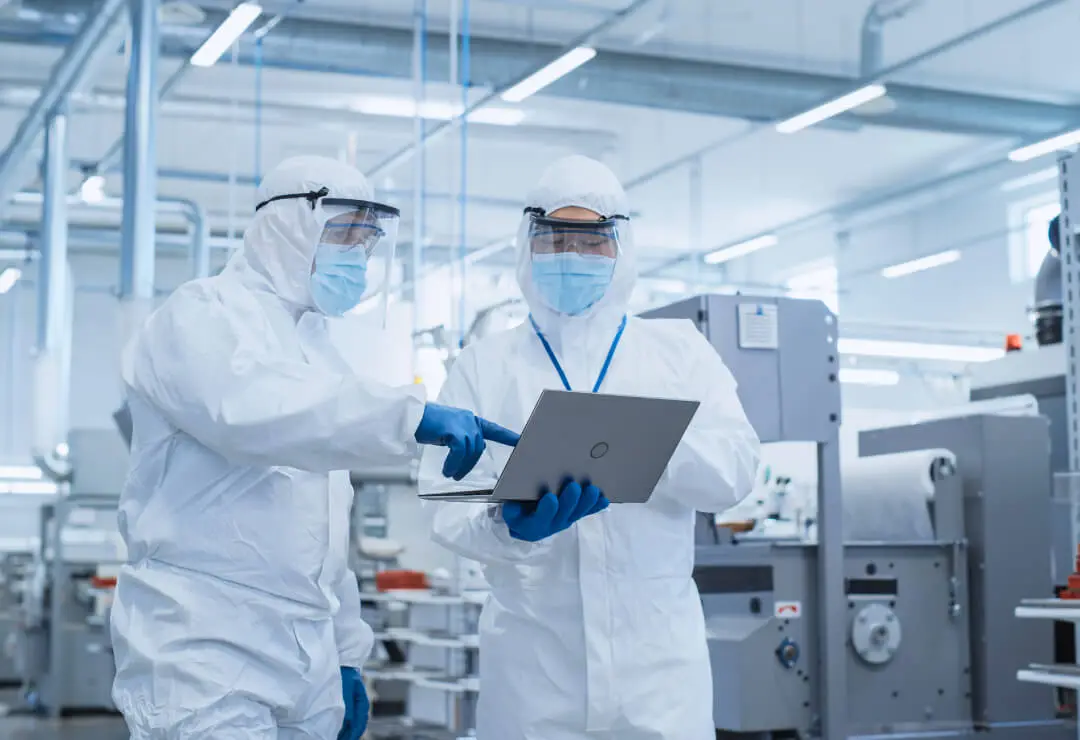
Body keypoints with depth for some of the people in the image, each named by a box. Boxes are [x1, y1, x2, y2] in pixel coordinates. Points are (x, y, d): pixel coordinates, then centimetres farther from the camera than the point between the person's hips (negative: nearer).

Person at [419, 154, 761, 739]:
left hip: (657, 659, 0)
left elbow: (734, 470, -4)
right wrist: (507, 524, -25)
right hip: (531, 663, 0)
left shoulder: (679, 350, 9)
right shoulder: (482, 366, 8)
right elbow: (450, 503, -3)